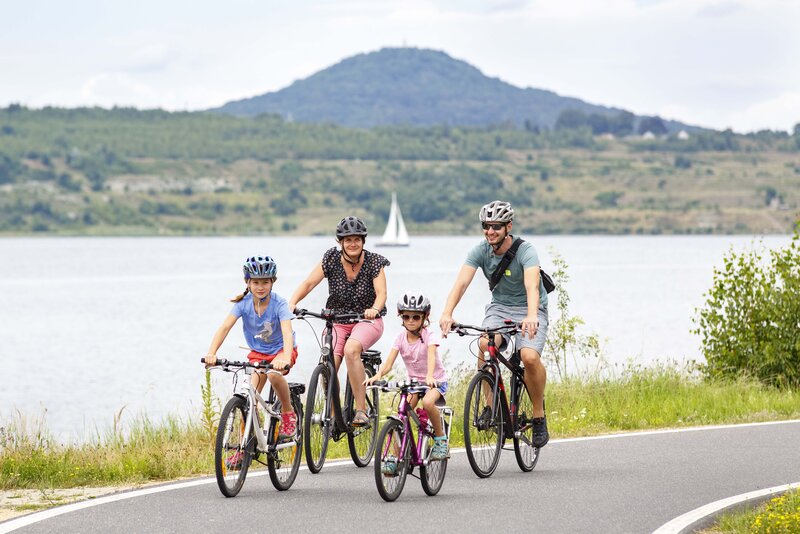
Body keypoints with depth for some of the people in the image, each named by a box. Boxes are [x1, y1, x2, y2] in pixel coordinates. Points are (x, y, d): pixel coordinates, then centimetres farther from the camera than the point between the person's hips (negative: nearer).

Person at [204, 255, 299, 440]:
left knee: (273, 374, -34)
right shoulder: (244, 303, -17)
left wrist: (285, 359, -57)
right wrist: (211, 353, -42)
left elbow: (287, 332, -38)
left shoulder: (279, 303, -24)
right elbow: (225, 327, -26)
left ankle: (289, 414, -10)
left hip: (281, 349, -3)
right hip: (258, 352, 3)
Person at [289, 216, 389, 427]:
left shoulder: (374, 262, -10)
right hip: (337, 320, 2)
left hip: (367, 320, -2)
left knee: (351, 349, -35)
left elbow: (381, 293, -19)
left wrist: (374, 309, -42)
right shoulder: (332, 259, -6)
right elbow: (309, 283, -13)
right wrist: (292, 303, -31)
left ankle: (361, 410, -29)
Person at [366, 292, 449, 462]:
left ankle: (440, 438, -12)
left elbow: (431, 356, -35)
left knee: (427, 402, -35)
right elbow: (389, 361, -16)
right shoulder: (401, 337, -5)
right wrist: (378, 375, -38)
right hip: (414, 381, 4)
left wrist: (429, 377, -55)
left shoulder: (430, 335, -16)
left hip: (436, 381, -4)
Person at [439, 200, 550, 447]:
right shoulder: (480, 251, -11)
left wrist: (531, 316, -58)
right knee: (484, 344, -29)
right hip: (499, 307, 3)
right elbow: (461, 282, -24)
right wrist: (447, 313, -42)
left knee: (530, 357, -28)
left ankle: (539, 415, -6)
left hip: (529, 309, -3)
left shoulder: (525, 251, -22)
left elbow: (532, 286, -39)